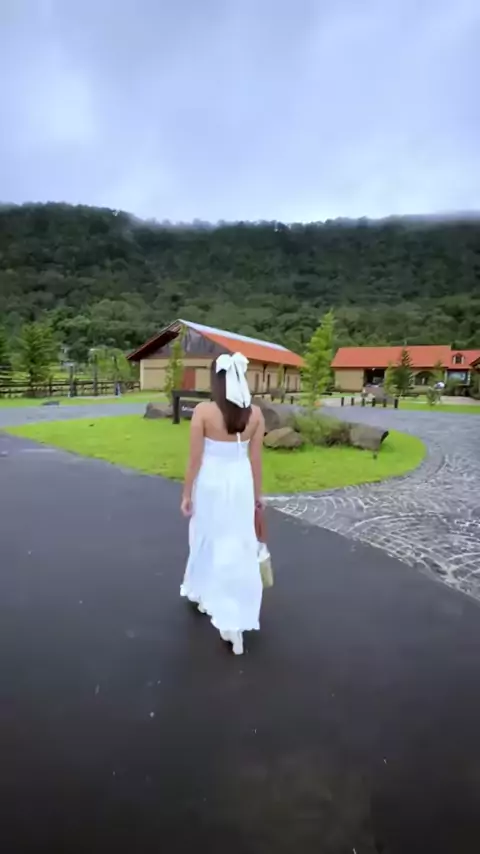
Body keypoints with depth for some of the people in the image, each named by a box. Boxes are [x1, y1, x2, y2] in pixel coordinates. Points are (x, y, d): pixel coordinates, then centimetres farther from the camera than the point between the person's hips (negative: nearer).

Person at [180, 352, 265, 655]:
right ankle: (236, 621, 14)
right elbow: (256, 458, 0)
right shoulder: (255, 413, -6)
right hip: (240, 484, 2)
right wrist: (257, 493, 12)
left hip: (211, 484, -2)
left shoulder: (203, 411, -15)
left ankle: (202, 594, 43)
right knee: (239, 548, 10)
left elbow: (195, 459, -11)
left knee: (207, 541, 20)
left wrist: (187, 494, 1)